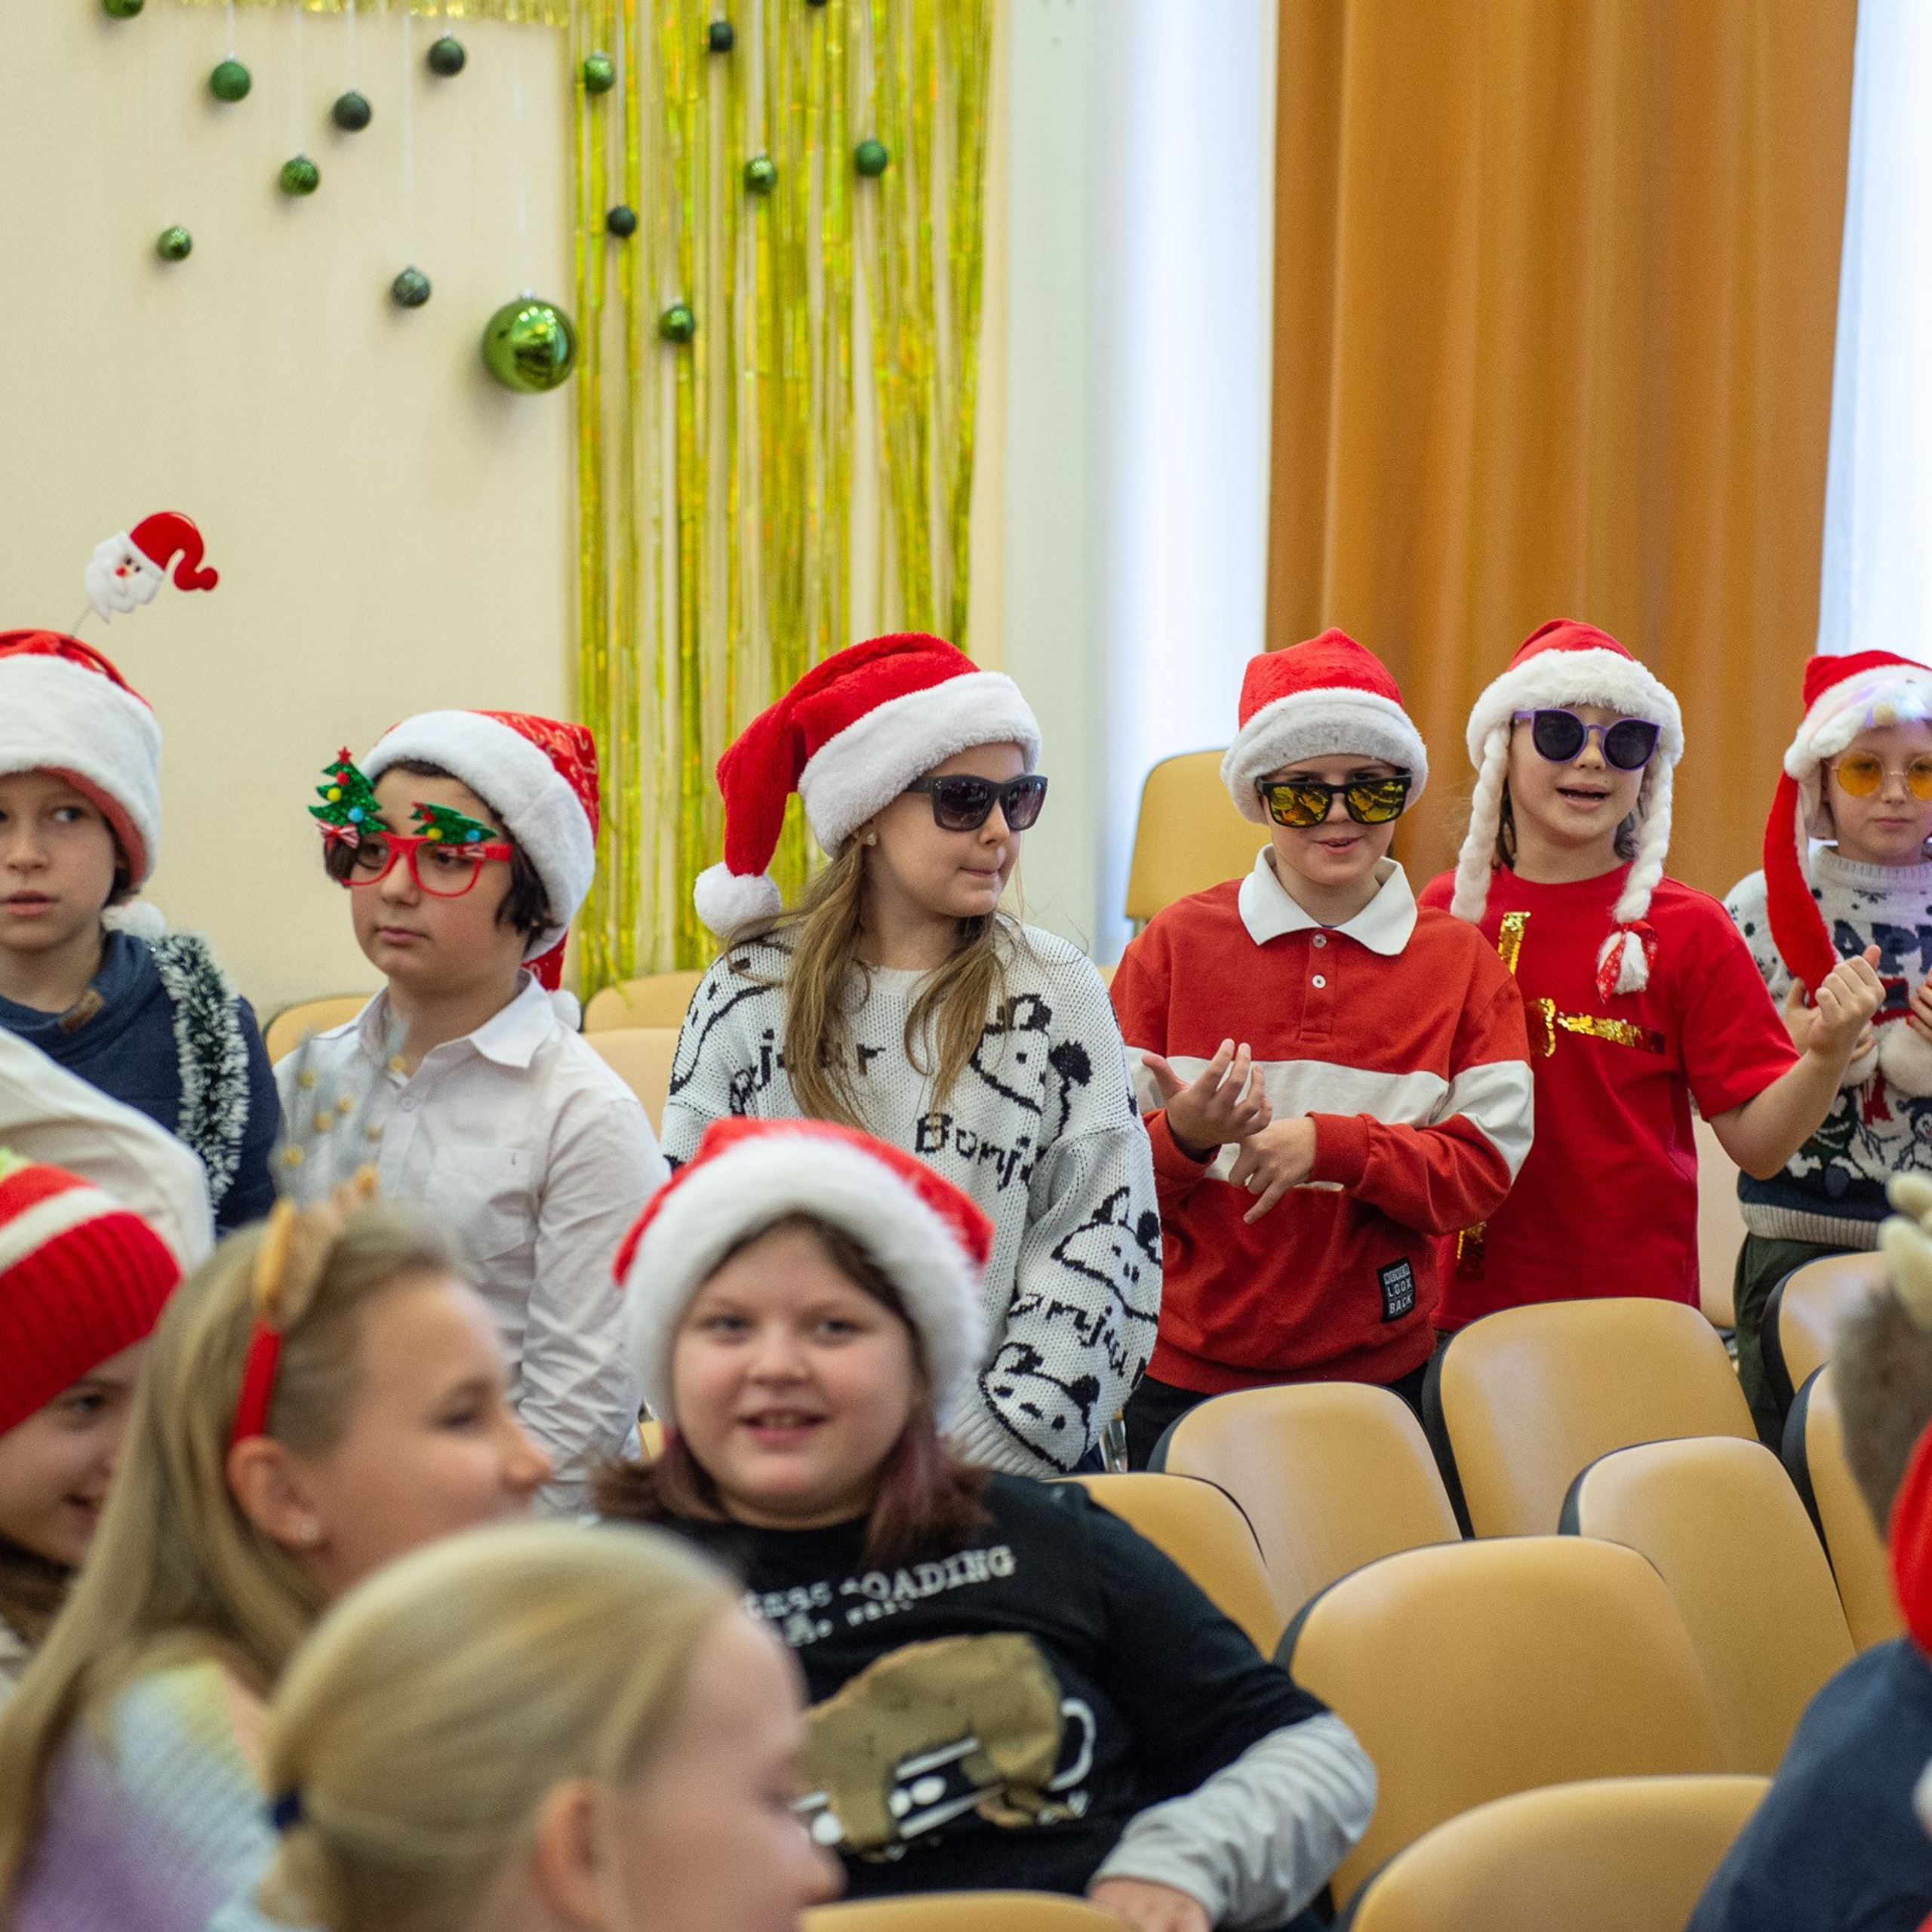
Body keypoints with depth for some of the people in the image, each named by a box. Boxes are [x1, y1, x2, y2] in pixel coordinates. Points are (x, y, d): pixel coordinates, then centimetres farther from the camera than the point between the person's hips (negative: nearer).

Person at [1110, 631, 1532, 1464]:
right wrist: (1184, 1137, -21)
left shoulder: (1459, 960, 5)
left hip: (1382, 1373, 1)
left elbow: (1487, 1167, -3)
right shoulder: (1176, 942, 2)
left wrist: (1329, 1144, -17)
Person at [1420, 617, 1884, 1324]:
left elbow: (1757, 1144, -5)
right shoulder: (1444, 910, 2)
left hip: (1639, 1299, -1)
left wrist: (1827, 1052, -20)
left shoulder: (1689, 930, -2)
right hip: (1468, 1300, 2)